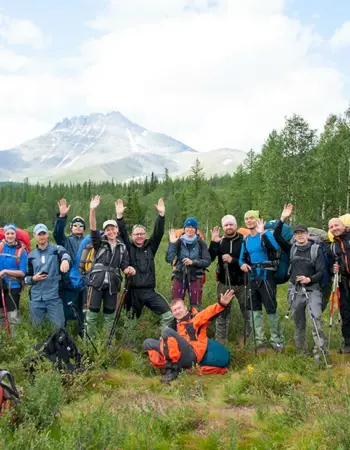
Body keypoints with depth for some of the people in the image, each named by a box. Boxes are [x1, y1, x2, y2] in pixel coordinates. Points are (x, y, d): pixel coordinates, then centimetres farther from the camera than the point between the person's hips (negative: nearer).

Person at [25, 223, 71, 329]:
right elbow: (26, 278, 16)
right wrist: (33, 279, -7)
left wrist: (65, 260, -46)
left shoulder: (56, 249, 2)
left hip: (54, 297, -3)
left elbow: (65, 254, -23)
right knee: (36, 326, 14)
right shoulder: (31, 256, 11)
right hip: (36, 298, 3)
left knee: (59, 326, 0)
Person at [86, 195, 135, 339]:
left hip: (112, 284, 2)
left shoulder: (122, 247, 11)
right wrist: (92, 210, -26)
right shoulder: (99, 242, 5)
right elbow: (93, 229, -12)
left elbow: (124, 266, 10)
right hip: (97, 282, -2)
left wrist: (129, 270, -15)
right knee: (92, 313, -3)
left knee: (110, 315, 10)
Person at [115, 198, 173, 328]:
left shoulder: (150, 246, 7)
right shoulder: (128, 247, 4)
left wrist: (161, 214, -14)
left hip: (149, 291, 1)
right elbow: (122, 233, -7)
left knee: (168, 315, -13)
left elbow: (158, 233, -4)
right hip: (133, 291, -1)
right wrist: (119, 216, -19)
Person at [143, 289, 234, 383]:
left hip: (191, 356, -7)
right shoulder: (176, 324, 27)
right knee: (147, 343, 8)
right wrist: (164, 341, 5)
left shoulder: (195, 318, 7)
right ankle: (169, 366, -13)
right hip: (180, 358, 7)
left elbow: (209, 312, -12)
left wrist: (221, 304, -30)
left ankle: (173, 368, -24)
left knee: (167, 331, -24)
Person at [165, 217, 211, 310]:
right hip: (179, 277, 1)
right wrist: (172, 243, -19)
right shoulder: (179, 241, -3)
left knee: (195, 307, 7)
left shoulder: (201, 243, -3)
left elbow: (207, 261, -5)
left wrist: (193, 262, -18)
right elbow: (169, 259, -10)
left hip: (195, 278, 0)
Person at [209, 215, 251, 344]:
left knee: (248, 312, 7)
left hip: (242, 283, -2)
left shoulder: (244, 240, -7)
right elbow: (209, 258, -11)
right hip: (224, 283, 2)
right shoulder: (219, 242, 1)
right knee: (222, 313, 9)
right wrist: (213, 242, -21)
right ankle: (220, 341, 18)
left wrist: (233, 260, -22)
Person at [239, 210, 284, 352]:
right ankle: (259, 340, 19)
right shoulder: (246, 240, 12)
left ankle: (276, 340, 9)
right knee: (254, 309, 9)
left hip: (266, 275, -6)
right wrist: (242, 264, -9)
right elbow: (242, 258, 14)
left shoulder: (266, 234, -7)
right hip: (252, 277, 7)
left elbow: (275, 247, -26)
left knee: (271, 308, -4)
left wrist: (262, 233, -32)